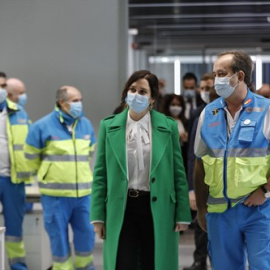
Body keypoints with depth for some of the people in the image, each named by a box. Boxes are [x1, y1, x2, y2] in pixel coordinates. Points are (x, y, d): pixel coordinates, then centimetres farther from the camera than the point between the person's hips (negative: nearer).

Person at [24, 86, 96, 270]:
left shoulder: (86, 125, 6)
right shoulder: (43, 126, -8)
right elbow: (32, 157, 3)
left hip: (83, 192, 4)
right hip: (55, 194, -4)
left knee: (86, 233, 9)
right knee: (59, 236, 5)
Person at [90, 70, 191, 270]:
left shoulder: (168, 126, 2)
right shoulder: (109, 126, 3)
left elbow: (178, 172, 3)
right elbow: (101, 173, 5)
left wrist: (182, 214, 0)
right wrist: (98, 216, 0)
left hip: (157, 209, 0)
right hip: (121, 209, 0)